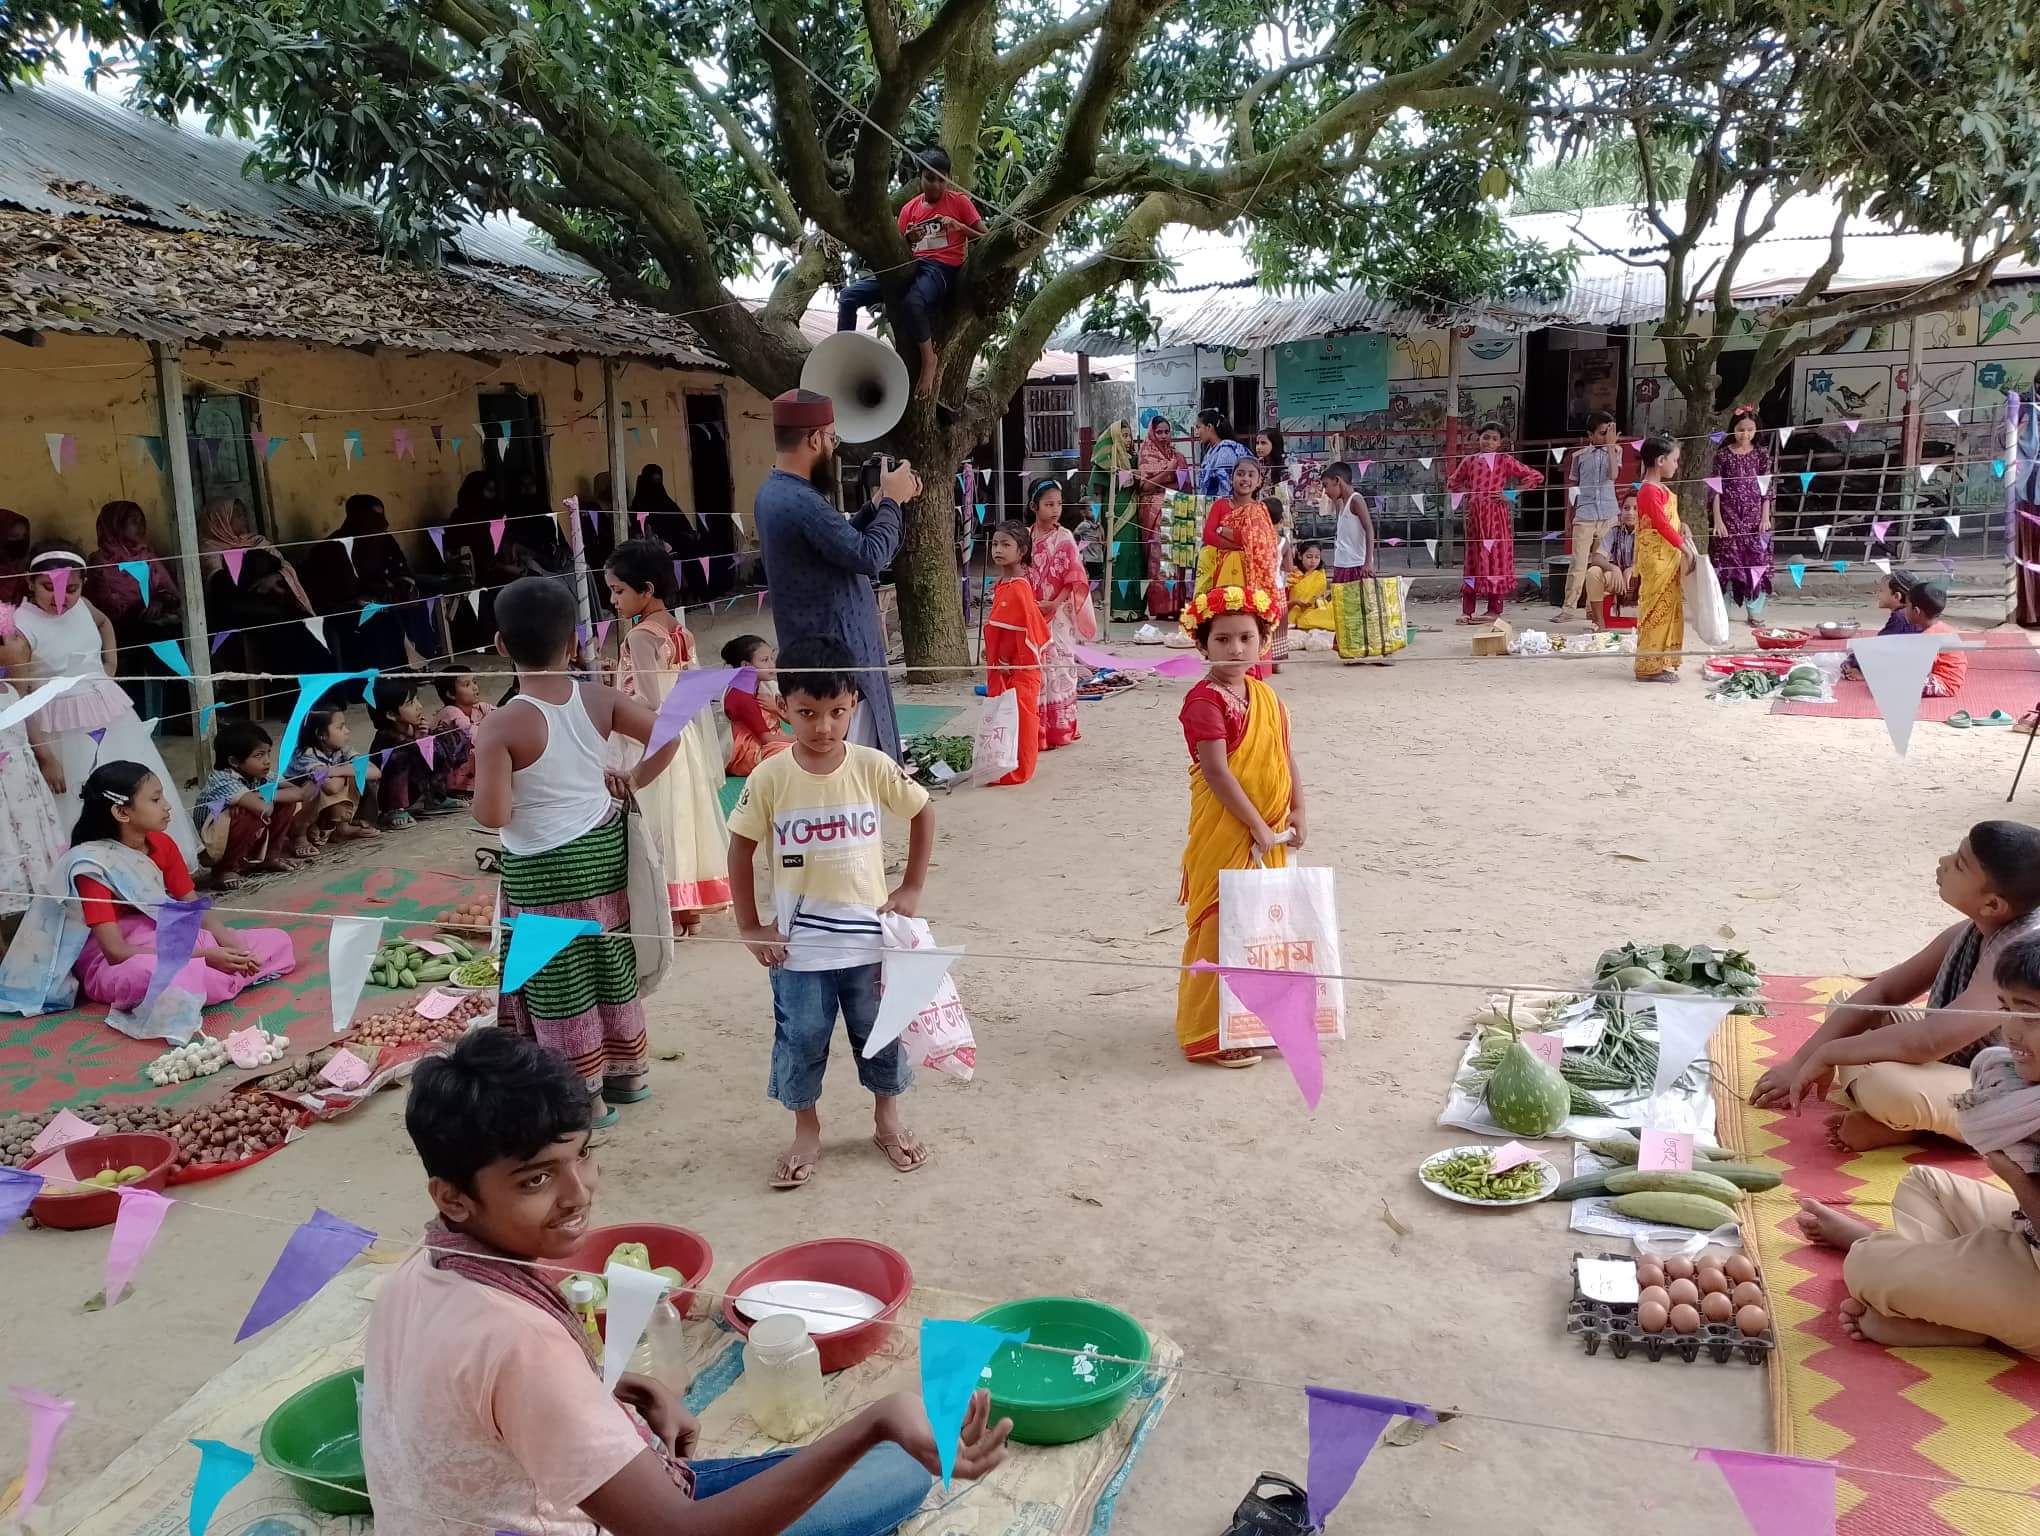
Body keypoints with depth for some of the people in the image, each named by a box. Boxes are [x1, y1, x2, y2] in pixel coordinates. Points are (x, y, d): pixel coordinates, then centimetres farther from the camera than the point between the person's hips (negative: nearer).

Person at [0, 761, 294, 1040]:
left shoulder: (163, 844, 3)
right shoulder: (92, 865, -17)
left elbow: (194, 908, 4)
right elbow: (116, 951, -22)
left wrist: (229, 944, -18)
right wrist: (203, 956, -28)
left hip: (169, 943, 8)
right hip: (113, 966, -8)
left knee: (278, 941, -4)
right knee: (154, 975, -45)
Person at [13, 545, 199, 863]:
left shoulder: (81, 606, 1)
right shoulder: (22, 625, -17)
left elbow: (104, 623, 28)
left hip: (112, 713, 7)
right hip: (65, 729, -6)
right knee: (79, 808, 0)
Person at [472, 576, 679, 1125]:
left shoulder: (502, 726, -22)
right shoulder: (599, 700, -7)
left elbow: (492, 815, -24)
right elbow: (667, 737, -3)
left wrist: (483, 758, -7)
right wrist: (632, 781, 8)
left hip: (542, 869, -5)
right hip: (603, 846, 6)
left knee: (559, 984, 9)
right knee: (612, 965, 21)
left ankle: (586, 1097, 21)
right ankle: (628, 1072, 36)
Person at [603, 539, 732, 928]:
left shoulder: (640, 636, -17)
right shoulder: (681, 631, 7)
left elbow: (649, 702, -22)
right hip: (683, 736, 8)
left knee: (655, 826, -1)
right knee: (682, 818, 14)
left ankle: (667, 911, 3)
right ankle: (690, 907, 23)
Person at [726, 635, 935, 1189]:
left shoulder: (873, 767, -11)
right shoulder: (770, 778, -13)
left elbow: (923, 814, 3)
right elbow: (740, 848, -3)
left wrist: (912, 888, 2)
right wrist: (749, 927, -3)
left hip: (867, 934, 1)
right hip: (797, 941, -1)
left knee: (880, 1033, 15)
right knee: (800, 1038, 10)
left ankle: (887, 1119, 38)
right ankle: (806, 1132, 30)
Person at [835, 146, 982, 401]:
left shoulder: (959, 201, 6)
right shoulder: (909, 208, 18)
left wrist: (959, 226, -12)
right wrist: (909, 240, -6)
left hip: (942, 268, -6)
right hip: (912, 266, 6)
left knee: (910, 302, -42)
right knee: (848, 296, -12)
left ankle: (928, 359, -22)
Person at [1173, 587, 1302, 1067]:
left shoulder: (1265, 695, 9)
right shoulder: (1205, 699, -16)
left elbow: (1285, 755, 13)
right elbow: (1216, 771, -21)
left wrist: (1296, 811, 2)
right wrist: (1257, 826, -18)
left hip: (1270, 834, 8)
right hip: (1225, 834, -8)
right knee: (1220, 929, -1)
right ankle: (1207, 1036, 10)